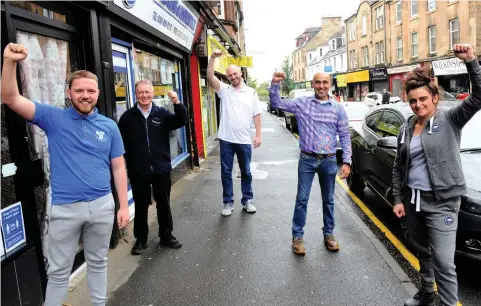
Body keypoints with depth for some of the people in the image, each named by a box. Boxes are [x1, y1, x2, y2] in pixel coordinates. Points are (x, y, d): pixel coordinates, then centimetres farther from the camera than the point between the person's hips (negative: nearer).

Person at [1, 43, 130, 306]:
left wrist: (124, 206, 2)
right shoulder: (54, 118, -2)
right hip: (65, 208, -2)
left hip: (103, 205, 2)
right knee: (59, 270, 11)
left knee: (98, 262, 19)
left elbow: (118, 169, 4)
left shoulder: (109, 127, 2)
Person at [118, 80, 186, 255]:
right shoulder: (127, 117, -2)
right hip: (138, 172, -1)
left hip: (161, 169, 1)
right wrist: (128, 165, -9)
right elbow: (122, 144, -4)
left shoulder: (162, 113, 3)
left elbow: (180, 122, -7)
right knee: (141, 206, 11)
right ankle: (140, 239, 27)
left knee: (163, 204, 13)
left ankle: (166, 236, 29)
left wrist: (177, 103, -23)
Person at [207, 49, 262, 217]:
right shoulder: (224, 90, 3)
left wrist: (258, 135, -3)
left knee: (246, 172, 12)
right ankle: (228, 202, 20)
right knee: (226, 173, 7)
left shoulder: (251, 92, 4)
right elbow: (210, 77, -11)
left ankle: (247, 200, 26)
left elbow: (256, 115, 3)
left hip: (244, 140, 0)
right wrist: (213, 58, -23)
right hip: (226, 140, 0)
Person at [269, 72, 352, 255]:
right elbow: (276, 103, 0)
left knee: (328, 200, 14)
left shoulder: (338, 109, 2)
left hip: (329, 161, 1)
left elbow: (345, 136, 2)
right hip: (307, 160, -1)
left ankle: (329, 234, 30)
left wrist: (346, 162, -5)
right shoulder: (301, 104, 0)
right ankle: (297, 236, 16)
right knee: (302, 199, 2)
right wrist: (275, 83, -15)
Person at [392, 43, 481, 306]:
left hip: (441, 203, -5)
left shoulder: (450, 120, -6)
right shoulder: (406, 130, 6)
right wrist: (398, 199, 4)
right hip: (412, 200, 5)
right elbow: (398, 167, 9)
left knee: (443, 262, -5)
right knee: (422, 253, 21)